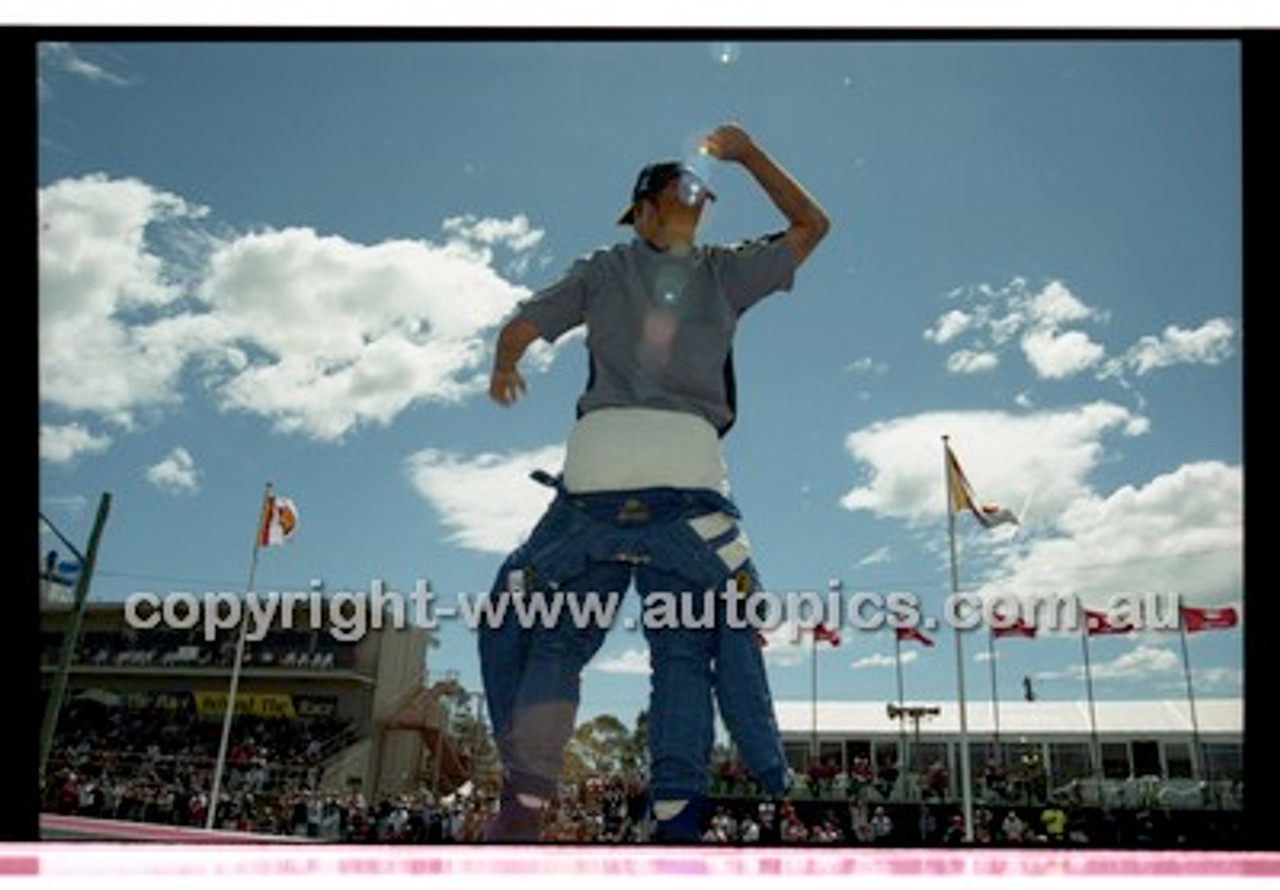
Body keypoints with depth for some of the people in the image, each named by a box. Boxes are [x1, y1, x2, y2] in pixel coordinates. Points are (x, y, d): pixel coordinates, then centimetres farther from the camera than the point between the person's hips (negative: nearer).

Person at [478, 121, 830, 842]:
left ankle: (523, 805, 0)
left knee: (555, 638, 7)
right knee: (686, 647, 3)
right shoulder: (725, 272, 16)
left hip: (599, 461, 1)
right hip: (686, 466, 0)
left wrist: (504, 370, 36)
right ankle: (679, 816, -2)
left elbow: (517, 330, 14)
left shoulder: (602, 270, 17)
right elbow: (812, 224, 28)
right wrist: (749, 154, 34)